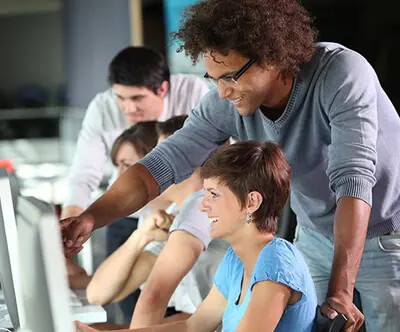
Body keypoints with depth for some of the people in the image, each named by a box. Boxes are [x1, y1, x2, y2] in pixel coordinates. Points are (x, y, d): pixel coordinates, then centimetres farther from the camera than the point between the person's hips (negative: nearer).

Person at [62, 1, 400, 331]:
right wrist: (90, 218, -32)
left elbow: (353, 180, -36)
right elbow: (163, 163, -16)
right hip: (316, 237, 5)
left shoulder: (341, 73, -29)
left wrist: (341, 290, -42)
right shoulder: (226, 104, -15)